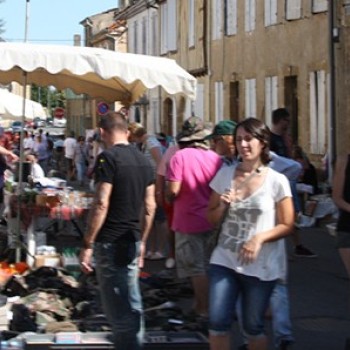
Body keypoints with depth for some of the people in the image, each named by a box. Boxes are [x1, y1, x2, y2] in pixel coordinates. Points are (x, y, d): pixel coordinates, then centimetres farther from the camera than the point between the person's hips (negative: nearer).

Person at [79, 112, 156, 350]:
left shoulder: (108, 158, -13)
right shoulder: (143, 160, 9)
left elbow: (101, 204, -19)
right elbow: (150, 207, 12)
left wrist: (88, 245, -15)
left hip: (110, 242, -8)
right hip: (132, 241, 8)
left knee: (119, 310, -3)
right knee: (132, 306, 16)